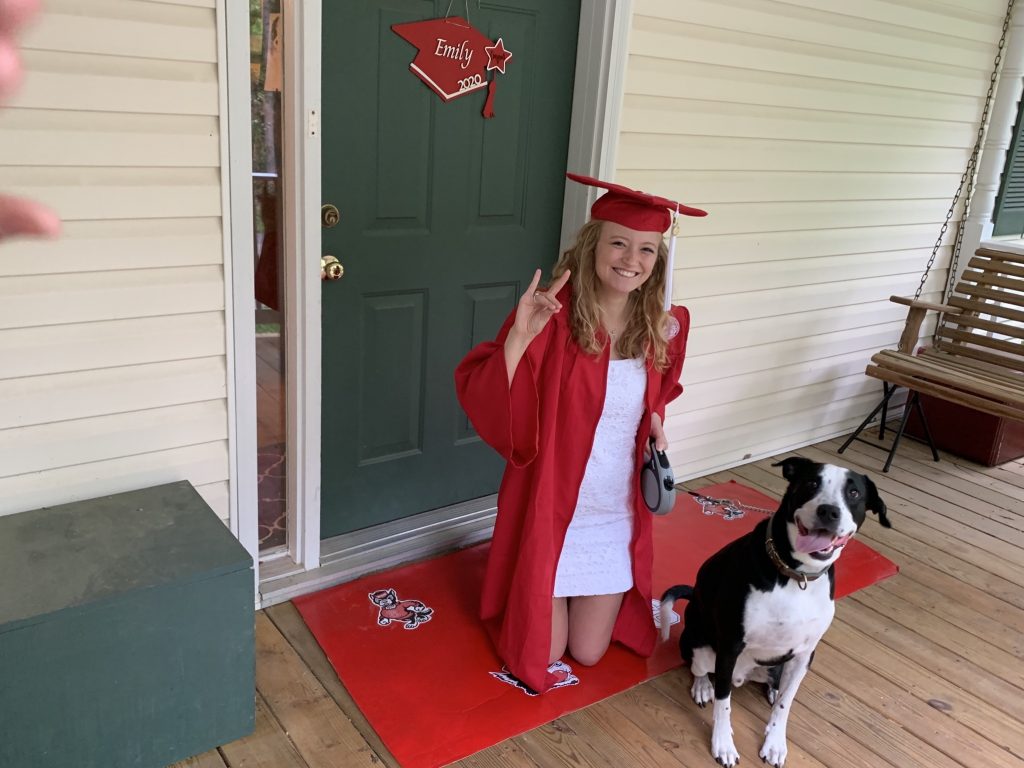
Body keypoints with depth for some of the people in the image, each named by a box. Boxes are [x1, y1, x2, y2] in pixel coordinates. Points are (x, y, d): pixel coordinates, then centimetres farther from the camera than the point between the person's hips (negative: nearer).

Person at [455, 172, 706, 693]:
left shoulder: (663, 326, -5)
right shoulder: (552, 316, -20)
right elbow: (481, 403, -27)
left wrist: (655, 422, -5)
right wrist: (519, 337, -41)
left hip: (619, 512, 4)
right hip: (551, 507, -4)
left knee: (588, 652, 15)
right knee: (542, 656, 8)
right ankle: (522, 601, 40)